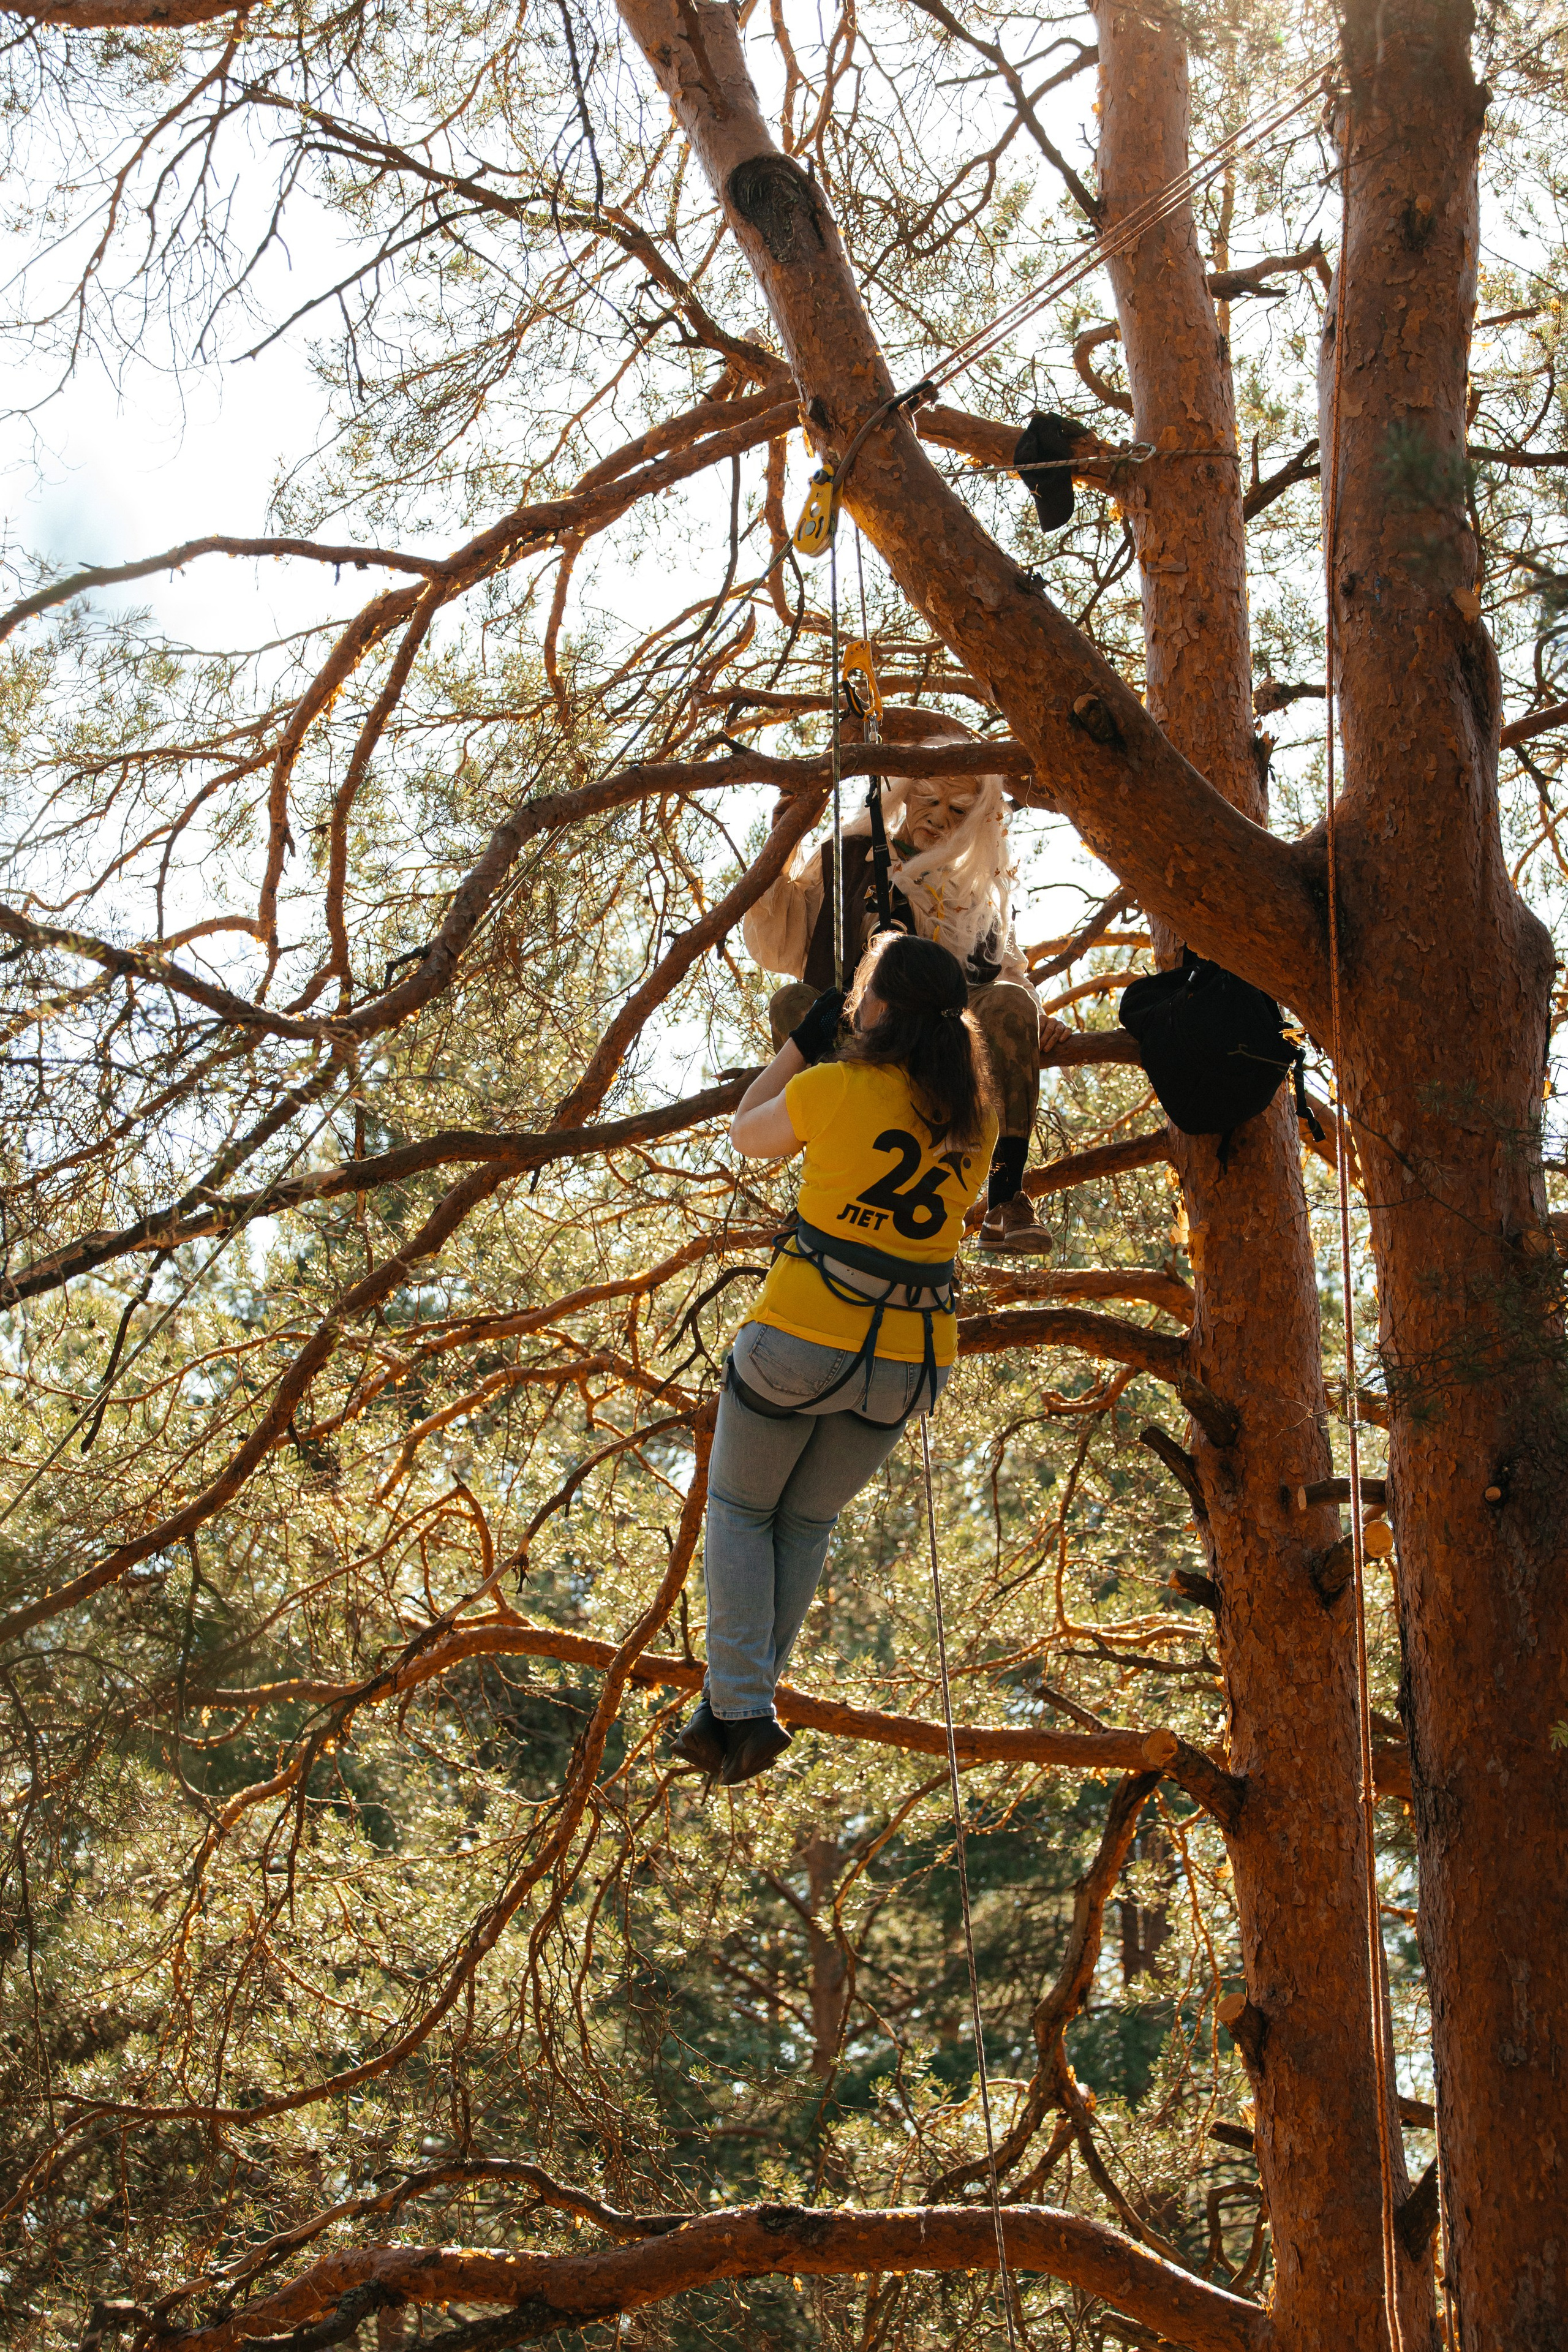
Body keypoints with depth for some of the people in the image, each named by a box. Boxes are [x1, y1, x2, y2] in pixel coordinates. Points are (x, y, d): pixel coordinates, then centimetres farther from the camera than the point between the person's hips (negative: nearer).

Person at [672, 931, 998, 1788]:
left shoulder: (832, 1090, -13)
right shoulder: (974, 1117, 0)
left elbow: (745, 1135, 7)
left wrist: (802, 1041, 15)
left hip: (801, 1339, -4)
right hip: (909, 1362, 4)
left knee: (739, 1508, 16)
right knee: (806, 1523, 21)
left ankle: (741, 1709, 3)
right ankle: (735, 1713, 20)